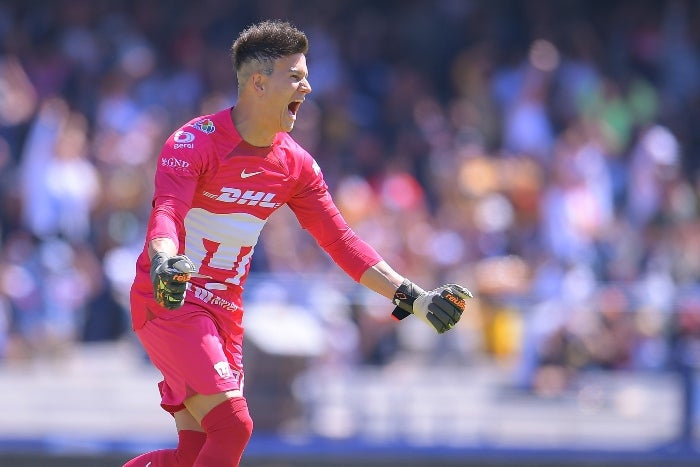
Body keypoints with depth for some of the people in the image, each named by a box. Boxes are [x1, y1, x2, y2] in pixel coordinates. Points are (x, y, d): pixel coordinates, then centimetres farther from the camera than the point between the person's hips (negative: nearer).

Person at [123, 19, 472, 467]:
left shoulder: (295, 164, 4)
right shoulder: (195, 141, -15)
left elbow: (341, 241, 9)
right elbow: (165, 214, -29)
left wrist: (413, 297, 2)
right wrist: (163, 264, -52)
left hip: (225, 313, 7)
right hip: (170, 299, -7)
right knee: (232, 425, -20)